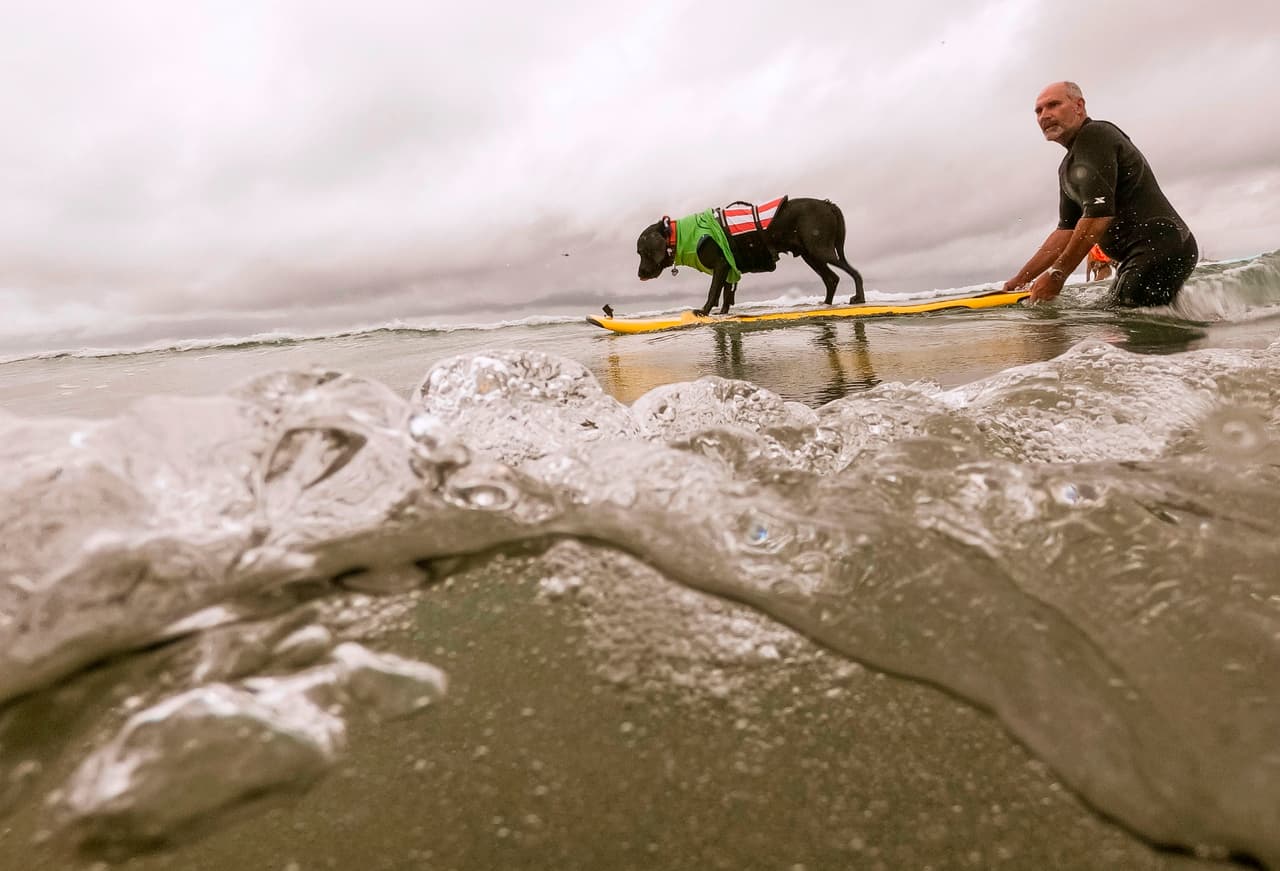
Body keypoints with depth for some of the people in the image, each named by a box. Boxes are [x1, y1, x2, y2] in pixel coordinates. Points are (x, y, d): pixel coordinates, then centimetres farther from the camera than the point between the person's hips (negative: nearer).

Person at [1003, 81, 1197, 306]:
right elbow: (1067, 230, 20)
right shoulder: (1068, 169, 19)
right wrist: (1021, 280, 15)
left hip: (1161, 244, -10)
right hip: (1142, 254, 10)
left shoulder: (1095, 135, -10)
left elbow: (1099, 214, -20)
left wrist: (1057, 274, -18)